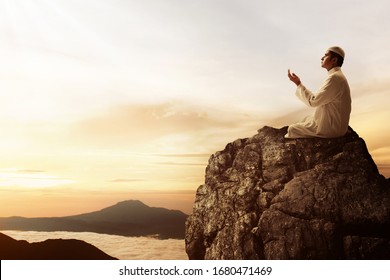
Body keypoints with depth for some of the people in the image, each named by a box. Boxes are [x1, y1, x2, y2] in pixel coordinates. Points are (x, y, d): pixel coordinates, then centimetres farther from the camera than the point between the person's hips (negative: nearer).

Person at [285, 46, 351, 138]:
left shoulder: (335, 78, -22)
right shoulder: (337, 76, 11)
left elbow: (313, 101, -21)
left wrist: (298, 84, -13)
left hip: (330, 128, -10)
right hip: (333, 123, 10)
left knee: (292, 129, -2)